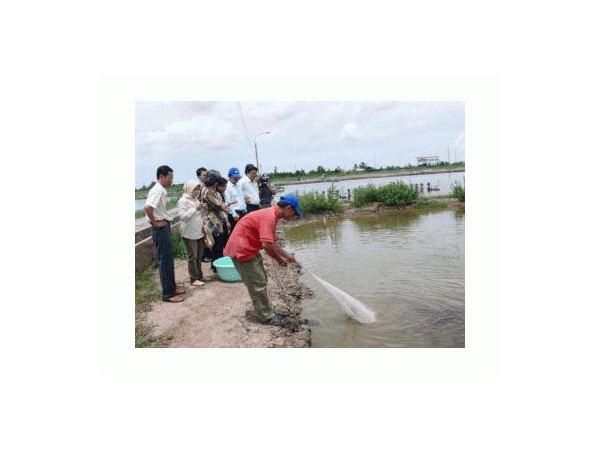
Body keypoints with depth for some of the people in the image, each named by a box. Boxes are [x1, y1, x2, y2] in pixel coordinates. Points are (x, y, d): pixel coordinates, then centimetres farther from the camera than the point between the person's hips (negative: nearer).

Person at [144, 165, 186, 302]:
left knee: (169, 260, 17)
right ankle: (167, 294, 5)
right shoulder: (157, 191, -17)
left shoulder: (161, 191, 14)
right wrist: (155, 222, -21)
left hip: (165, 227, 10)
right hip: (161, 228, -10)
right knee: (165, 261, -3)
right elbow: (147, 207, -32)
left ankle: (172, 287, 29)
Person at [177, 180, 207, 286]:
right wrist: (196, 209, -23)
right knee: (193, 256, -4)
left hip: (200, 232, 8)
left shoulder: (196, 200, 17)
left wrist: (203, 210, 7)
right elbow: (183, 216, -18)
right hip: (190, 233, -8)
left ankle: (199, 276, 21)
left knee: (199, 255, 12)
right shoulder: (183, 201, -8)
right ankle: (193, 279, 3)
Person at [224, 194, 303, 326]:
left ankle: (267, 313, 30)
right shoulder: (269, 216, -22)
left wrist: (279, 259, 8)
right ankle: (268, 317, 9)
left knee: (261, 281, 18)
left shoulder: (272, 215, 11)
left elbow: (269, 244, 17)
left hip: (249, 249, 11)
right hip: (242, 250, -11)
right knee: (258, 285, -3)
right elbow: (267, 244, -30)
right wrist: (287, 256, -18)